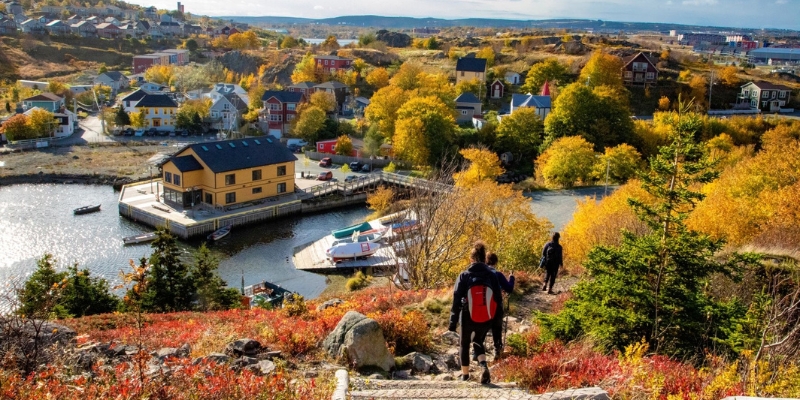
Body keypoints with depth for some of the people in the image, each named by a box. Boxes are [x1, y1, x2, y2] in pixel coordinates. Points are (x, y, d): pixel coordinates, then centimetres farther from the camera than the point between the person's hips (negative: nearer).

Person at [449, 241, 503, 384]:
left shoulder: (464, 276, -7)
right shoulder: (492, 275, -2)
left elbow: (456, 300, -8)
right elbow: (498, 299, 1)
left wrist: (453, 322, -3)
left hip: (468, 318, -2)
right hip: (487, 319, 2)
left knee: (464, 344, 22)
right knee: (478, 342, 24)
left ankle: (465, 374, 29)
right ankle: (484, 367, -1)